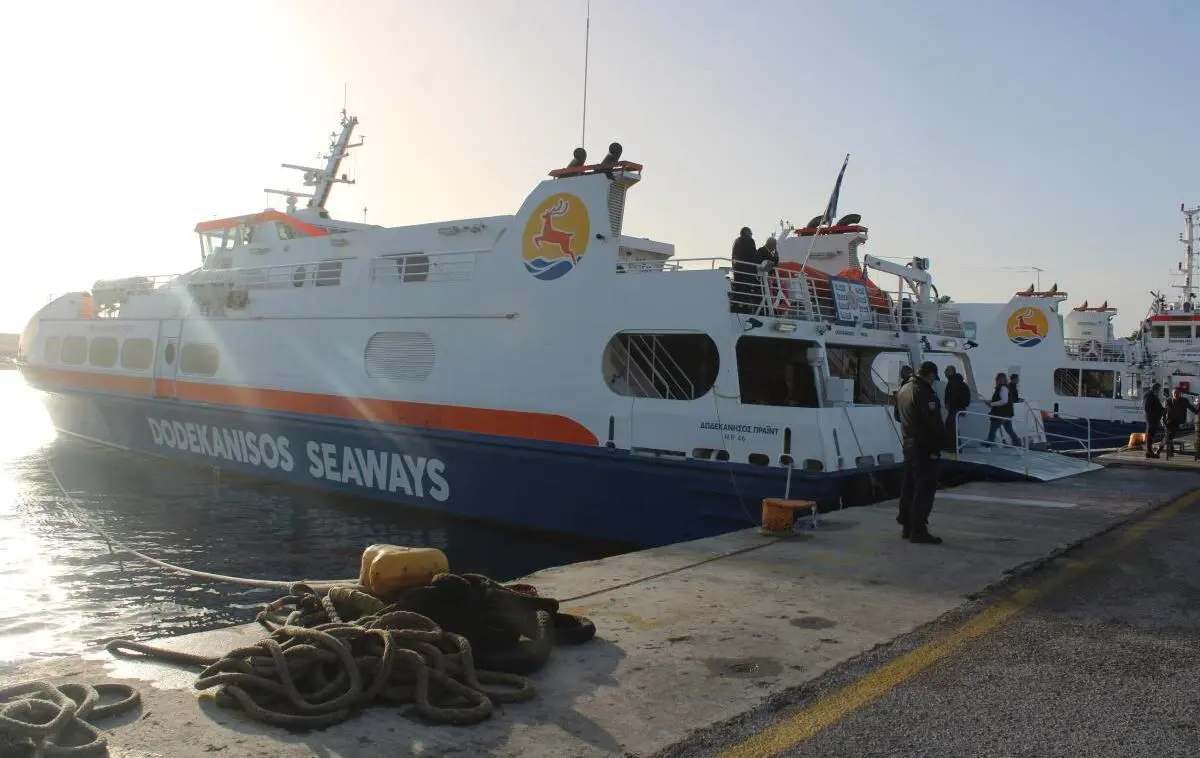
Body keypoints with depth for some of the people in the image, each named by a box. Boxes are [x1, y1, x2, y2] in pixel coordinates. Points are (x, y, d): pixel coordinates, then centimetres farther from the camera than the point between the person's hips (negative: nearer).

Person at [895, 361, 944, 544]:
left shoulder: (904, 389, 12)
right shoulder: (924, 393, -19)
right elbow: (933, 421, -21)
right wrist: (941, 435, -6)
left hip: (908, 444, 10)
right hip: (925, 446, -10)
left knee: (909, 486, 15)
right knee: (925, 487, -6)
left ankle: (906, 525, 22)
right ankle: (918, 530, -8)